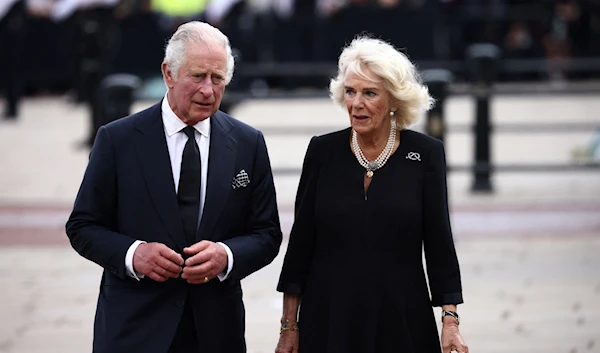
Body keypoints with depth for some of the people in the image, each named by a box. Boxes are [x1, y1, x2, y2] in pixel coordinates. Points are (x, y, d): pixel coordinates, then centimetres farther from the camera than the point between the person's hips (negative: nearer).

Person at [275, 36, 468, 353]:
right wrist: (289, 327, 1)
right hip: (328, 324, 1)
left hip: (402, 324, -1)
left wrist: (450, 323, -7)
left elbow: (439, 243, -1)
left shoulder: (426, 153, -2)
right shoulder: (323, 151, 1)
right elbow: (301, 241, 3)